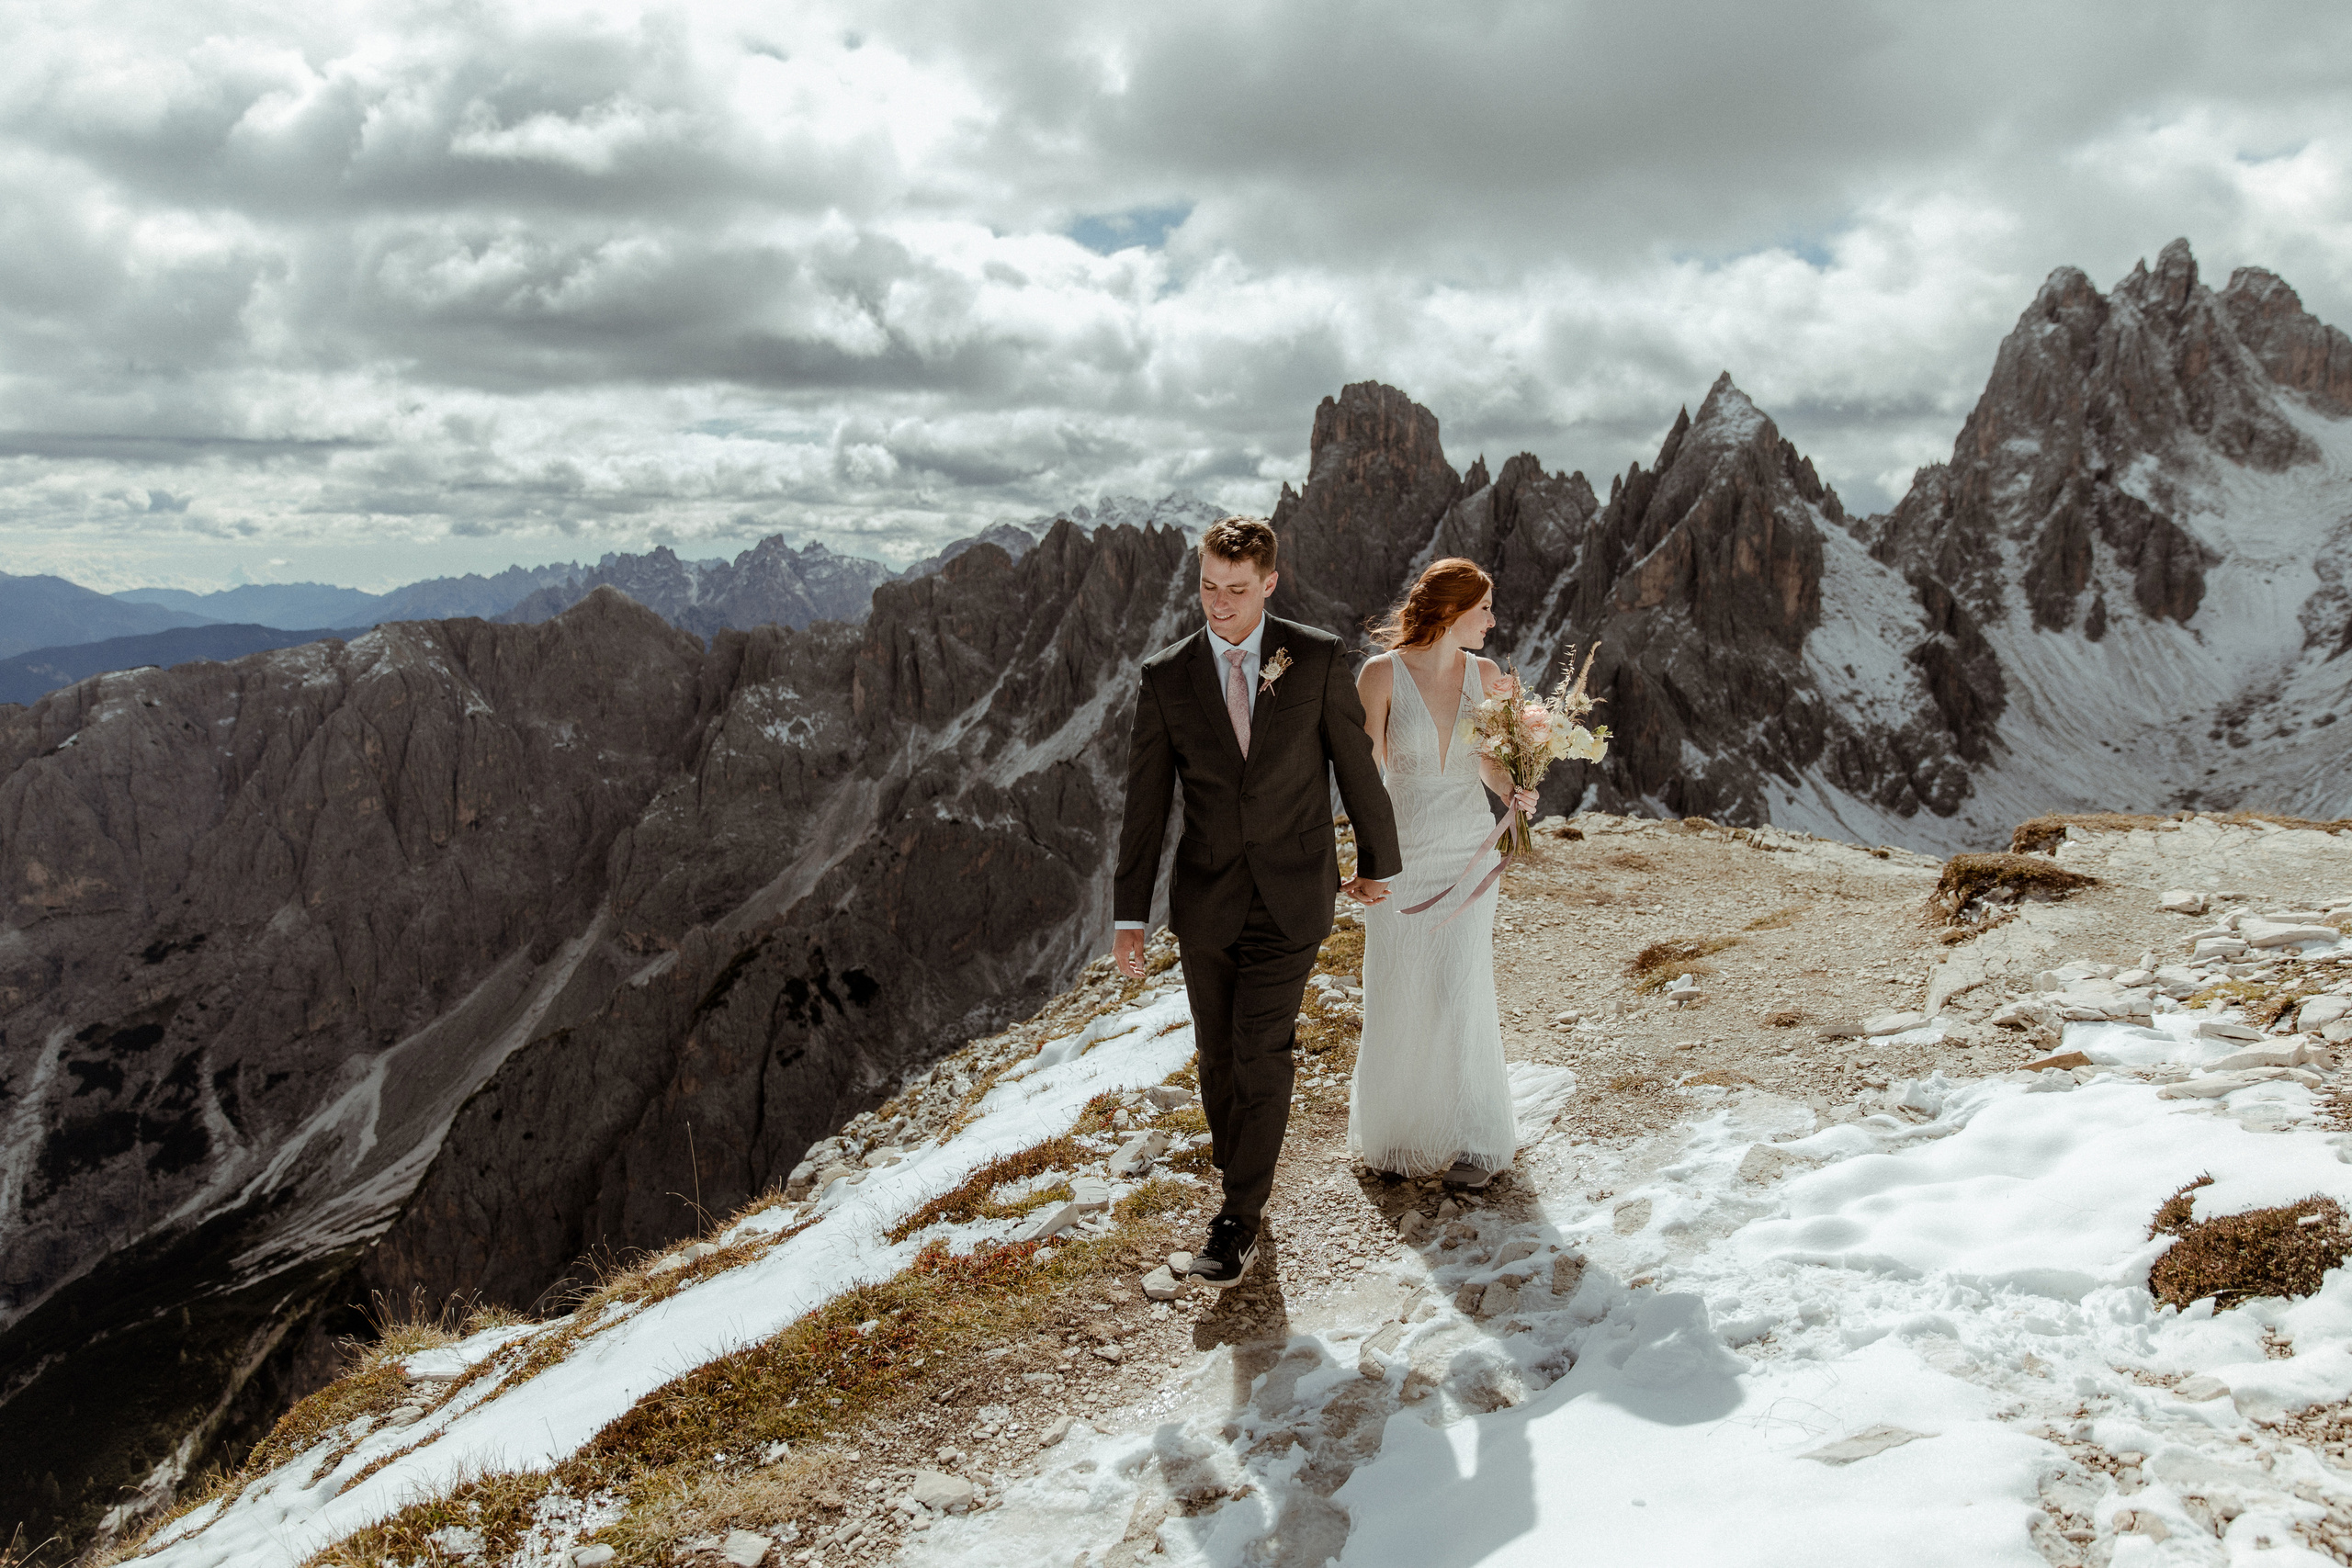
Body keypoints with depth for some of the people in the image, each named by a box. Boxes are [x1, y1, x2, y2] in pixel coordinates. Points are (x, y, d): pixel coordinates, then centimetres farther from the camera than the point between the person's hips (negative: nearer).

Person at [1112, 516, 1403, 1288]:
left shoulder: (1319, 659, -6)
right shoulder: (1165, 677, -3)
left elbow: (1356, 764, 4)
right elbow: (1144, 805, -2)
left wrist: (1378, 862, 13)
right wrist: (1129, 918, -4)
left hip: (1292, 894, -2)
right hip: (1206, 898, 2)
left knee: (1261, 1053, -8)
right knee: (1219, 1056, 12)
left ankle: (1239, 1219, 4)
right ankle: (1247, 1180, 35)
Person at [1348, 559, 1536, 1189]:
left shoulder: (1484, 674, 2)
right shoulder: (1381, 673, -10)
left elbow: (1487, 758, 12)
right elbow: (1366, 772, -9)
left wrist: (1512, 793, -9)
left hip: (1468, 851, 2)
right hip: (1401, 852, -2)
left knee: (1461, 993, -2)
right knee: (1396, 997, 7)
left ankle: (1473, 1139, 14)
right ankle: (1392, 1131, 28)